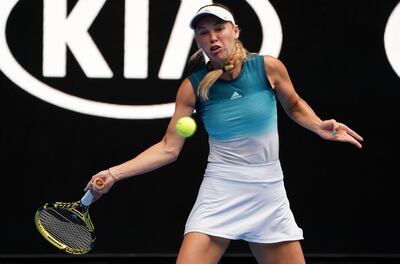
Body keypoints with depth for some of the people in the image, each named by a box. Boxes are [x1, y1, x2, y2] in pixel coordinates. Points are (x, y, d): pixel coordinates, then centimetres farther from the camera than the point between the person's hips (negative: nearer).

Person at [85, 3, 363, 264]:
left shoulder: (268, 67, -5)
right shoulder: (193, 86, -6)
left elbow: (294, 105, 15)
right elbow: (168, 148, -4)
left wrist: (319, 126, -4)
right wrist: (115, 173, -13)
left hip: (269, 192, 2)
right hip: (220, 194, -2)